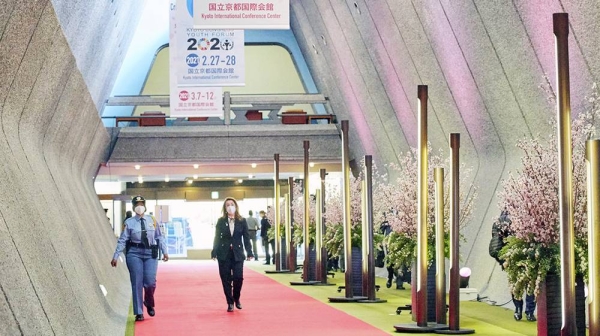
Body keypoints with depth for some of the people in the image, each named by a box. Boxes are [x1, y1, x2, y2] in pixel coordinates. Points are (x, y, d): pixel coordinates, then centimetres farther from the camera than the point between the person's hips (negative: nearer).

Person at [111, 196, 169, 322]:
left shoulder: (152, 221, 7)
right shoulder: (129, 223, 2)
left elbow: (159, 237, 10)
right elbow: (122, 240, 1)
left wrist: (164, 251, 4)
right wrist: (115, 257, -2)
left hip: (150, 254, 1)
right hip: (134, 254, -1)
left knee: (150, 282, -7)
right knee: (137, 283, 0)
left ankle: (149, 304, 25)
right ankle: (139, 313, 9)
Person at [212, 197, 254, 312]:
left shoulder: (242, 221, 3)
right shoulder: (220, 221, 3)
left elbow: (246, 238, 3)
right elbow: (217, 238, 3)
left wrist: (249, 253, -3)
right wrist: (214, 252, -4)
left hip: (238, 254, 0)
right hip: (224, 254, 0)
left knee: (238, 278, -8)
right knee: (226, 279, 1)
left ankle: (237, 299, 17)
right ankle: (230, 303, 11)